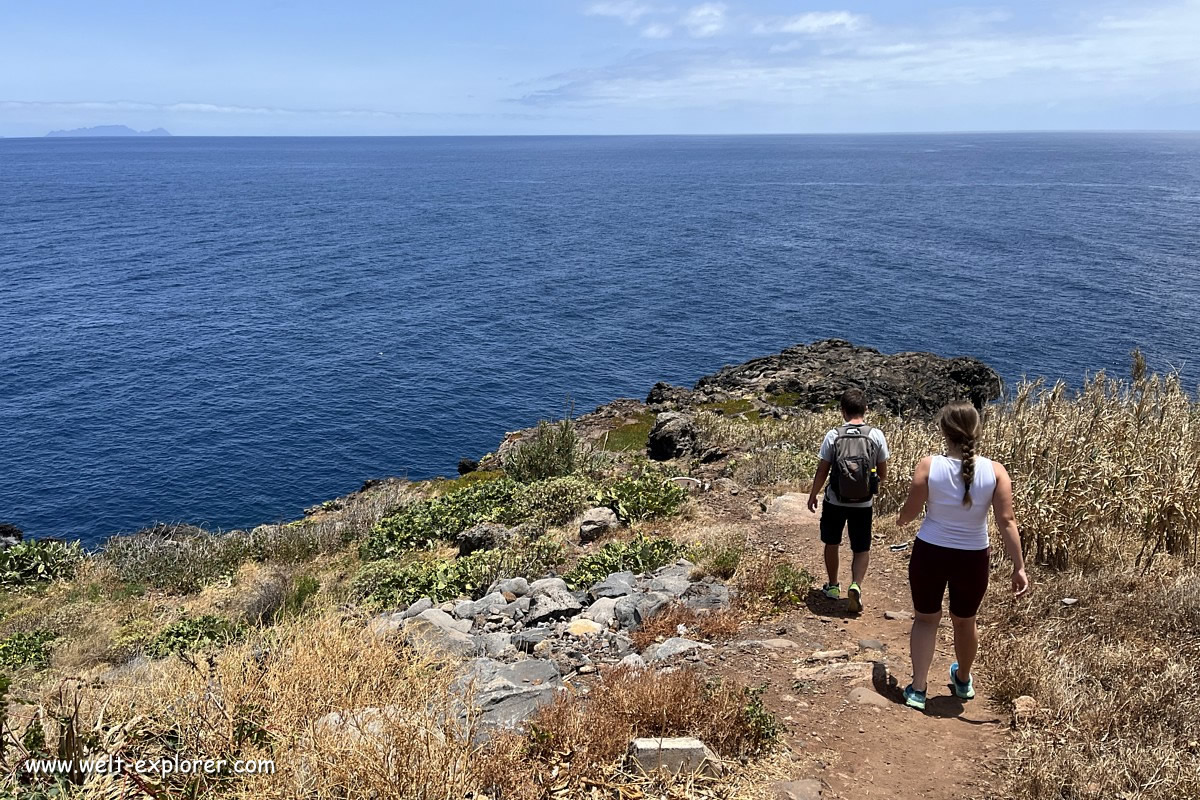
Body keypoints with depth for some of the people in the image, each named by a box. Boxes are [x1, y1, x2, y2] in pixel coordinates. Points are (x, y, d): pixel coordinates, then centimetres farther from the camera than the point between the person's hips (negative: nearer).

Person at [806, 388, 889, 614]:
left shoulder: (833, 436, -10)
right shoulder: (876, 435, -9)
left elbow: (822, 471, -4)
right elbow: (883, 474, -1)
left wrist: (813, 495, 11)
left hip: (835, 501, 0)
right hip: (863, 504, 0)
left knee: (831, 543, 20)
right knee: (862, 549, 11)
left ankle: (832, 586, 32)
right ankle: (856, 585, -10)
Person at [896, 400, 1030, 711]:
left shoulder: (929, 466, -15)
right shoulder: (995, 471, -12)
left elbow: (908, 513, -8)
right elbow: (1006, 522, -13)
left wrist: (901, 520, 16)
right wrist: (1019, 567, -6)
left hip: (930, 553, -1)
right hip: (973, 559, 2)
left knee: (925, 618, 18)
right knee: (964, 622, 24)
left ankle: (918, 688, 16)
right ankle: (963, 680, 46)